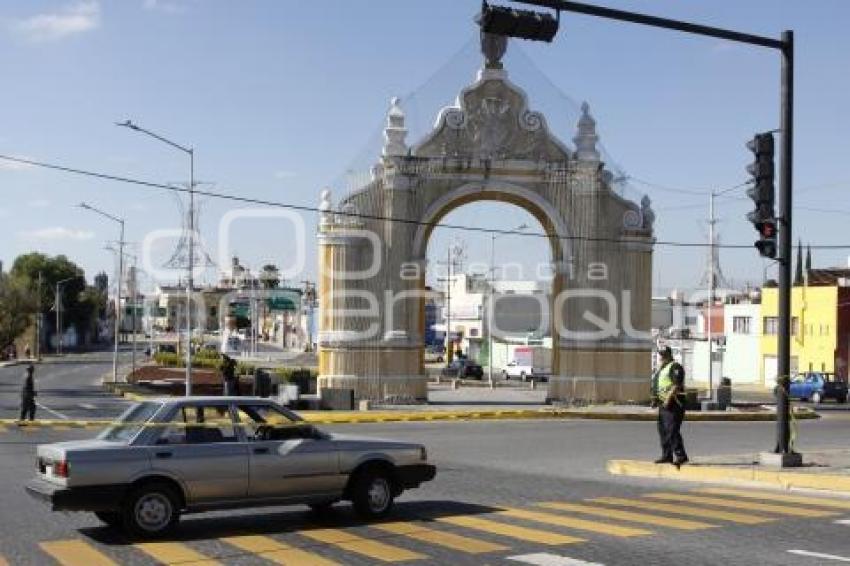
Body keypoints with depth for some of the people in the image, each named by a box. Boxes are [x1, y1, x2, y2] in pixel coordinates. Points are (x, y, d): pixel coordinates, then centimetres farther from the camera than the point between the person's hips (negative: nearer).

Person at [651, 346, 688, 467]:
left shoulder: (675, 367, -9)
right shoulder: (660, 370, 21)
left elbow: (676, 385, -20)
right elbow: (656, 386, 27)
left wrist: (668, 399, -26)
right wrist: (655, 399, 15)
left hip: (673, 403, -10)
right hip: (663, 404, 10)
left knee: (672, 430, -16)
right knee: (663, 430, 11)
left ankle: (680, 455, -16)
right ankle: (667, 455, 17)